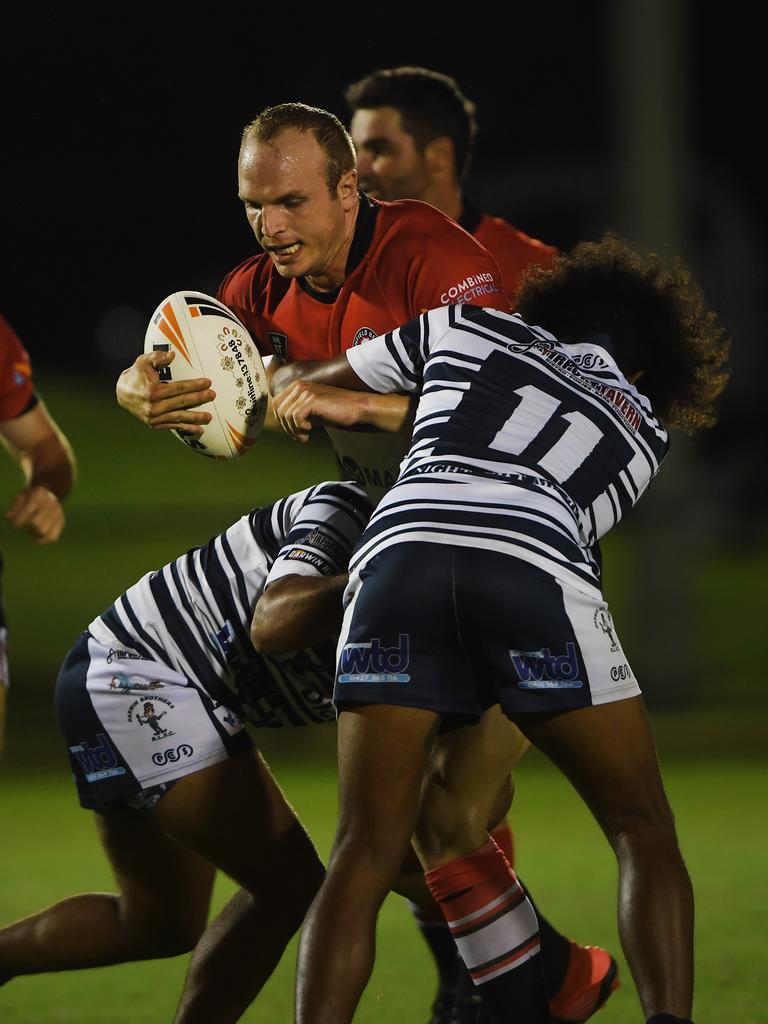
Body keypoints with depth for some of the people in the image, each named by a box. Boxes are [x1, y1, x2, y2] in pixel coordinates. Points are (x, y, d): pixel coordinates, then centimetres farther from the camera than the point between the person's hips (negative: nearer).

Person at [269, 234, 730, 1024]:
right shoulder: (643, 430, 31)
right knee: (644, 836, 12)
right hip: (538, 578, -1)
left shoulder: (463, 329, 32)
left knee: (362, 857, 5)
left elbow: (295, 387, 41)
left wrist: (306, 397, 65)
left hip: (397, 559, 1)